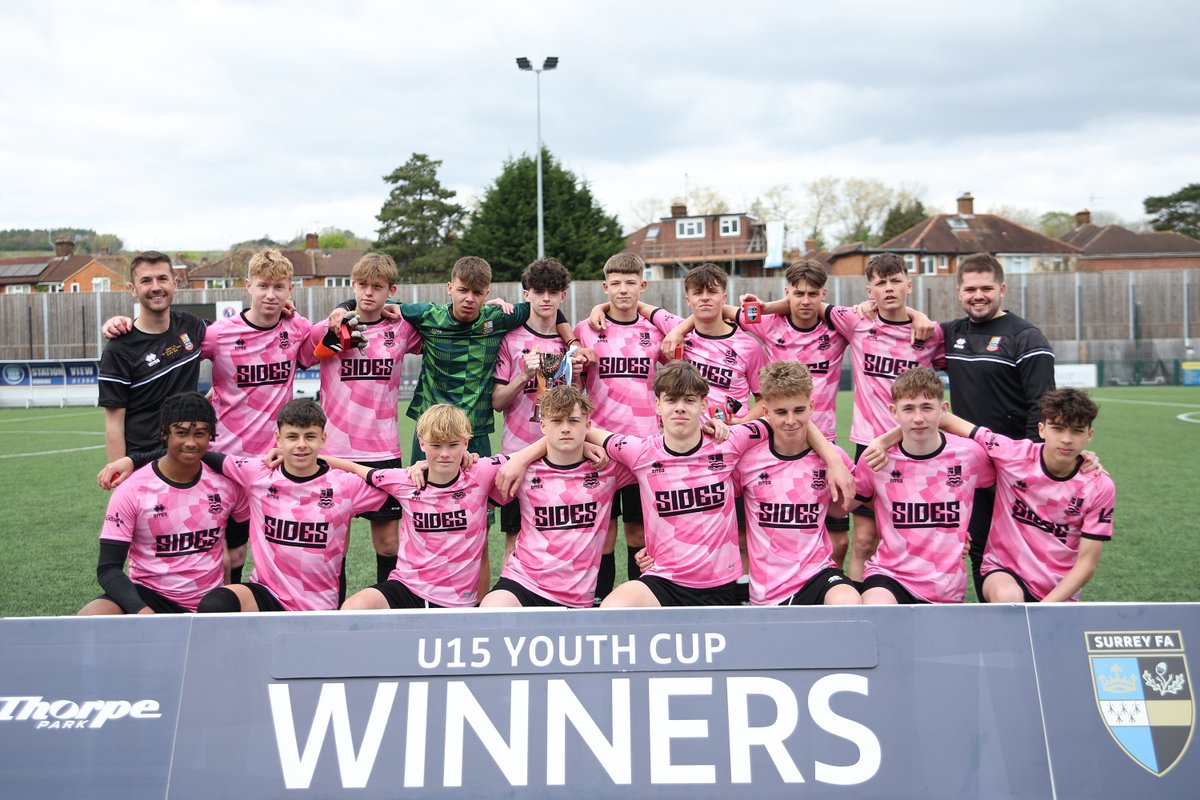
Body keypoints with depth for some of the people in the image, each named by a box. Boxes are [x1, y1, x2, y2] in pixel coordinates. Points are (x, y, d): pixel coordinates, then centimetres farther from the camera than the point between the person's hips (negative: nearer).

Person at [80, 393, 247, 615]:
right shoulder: (131, 492, -8)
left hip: (209, 602, 2)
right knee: (87, 621, -30)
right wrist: (140, 610, -27)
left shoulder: (226, 482, -1)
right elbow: (108, 568, -10)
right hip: (148, 595, -2)